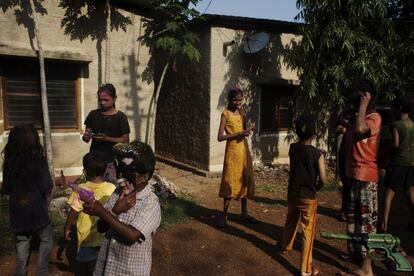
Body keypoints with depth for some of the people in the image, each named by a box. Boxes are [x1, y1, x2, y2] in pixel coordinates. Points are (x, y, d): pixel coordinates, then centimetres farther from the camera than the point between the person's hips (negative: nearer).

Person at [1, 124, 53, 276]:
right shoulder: (38, 159, -17)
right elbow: (47, 188, -13)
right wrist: (47, 204, 4)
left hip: (18, 209, 3)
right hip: (36, 207, -3)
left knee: (22, 243, 18)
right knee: (46, 240, 16)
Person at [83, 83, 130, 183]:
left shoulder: (120, 117, -4)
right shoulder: (93, 114, 6)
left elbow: (125, 140, -6)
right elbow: (86, 137, 12)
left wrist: (107, 138, -19)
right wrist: (85, 136, -12)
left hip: (113, 161, -2)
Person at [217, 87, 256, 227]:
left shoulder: (241, 112, 9)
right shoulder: (226, 114, -9)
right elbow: (220, 137, -15)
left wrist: (248, 131, -3)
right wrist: (239, 134, -22)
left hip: (244, 149, 6)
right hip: (232, 150, -6)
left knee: (245, 180, 10)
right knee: (230, 181, -3)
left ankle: (244, 213, 23)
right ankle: (224, 215, 10)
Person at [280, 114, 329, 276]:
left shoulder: (292, 148, -4)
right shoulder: (317, 153, -16)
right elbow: (323, 179, -16)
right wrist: (316, 188, 2)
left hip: (292, 193, 5)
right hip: (308, 197, -5)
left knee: (290, 222, 27)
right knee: (308, 232, 2)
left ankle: (286, 247, 50)